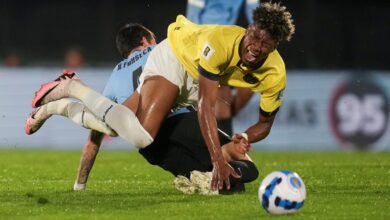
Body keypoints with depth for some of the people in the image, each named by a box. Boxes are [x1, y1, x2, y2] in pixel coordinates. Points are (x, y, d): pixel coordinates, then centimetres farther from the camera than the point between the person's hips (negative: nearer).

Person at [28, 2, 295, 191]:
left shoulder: (275, 74, -22)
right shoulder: (220, 42, -39)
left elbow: (265, 123, -5)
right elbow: (206, 104, -39)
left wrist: (245, 138, -27)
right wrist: (218, 160, -45)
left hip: (196, 79, 6)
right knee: (140, 136, -28)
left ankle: (76, 90, 20)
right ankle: (72, 89, -8)